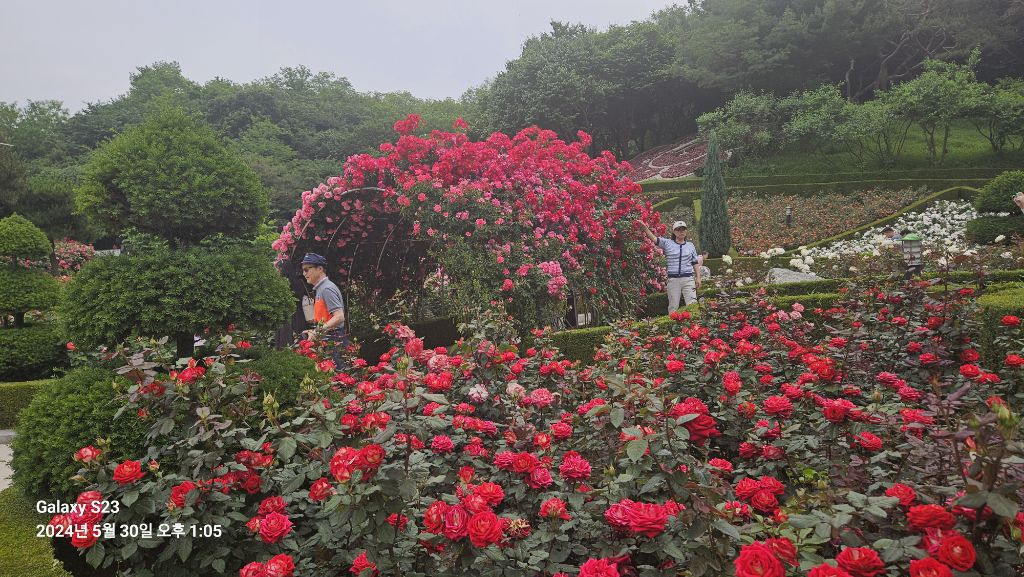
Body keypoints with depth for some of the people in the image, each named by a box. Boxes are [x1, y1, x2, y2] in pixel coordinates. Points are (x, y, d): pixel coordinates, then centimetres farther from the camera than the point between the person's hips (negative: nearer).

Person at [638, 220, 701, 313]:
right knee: (673, 307, 5)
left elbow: (695, 263, 16)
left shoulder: (690, 245, 14)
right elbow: (653, 238, -4)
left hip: (688, 279, 1)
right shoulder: (667, 243, 7)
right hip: (673, 280, -1)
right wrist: (644, 227, -18)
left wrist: (698, 278, 9)